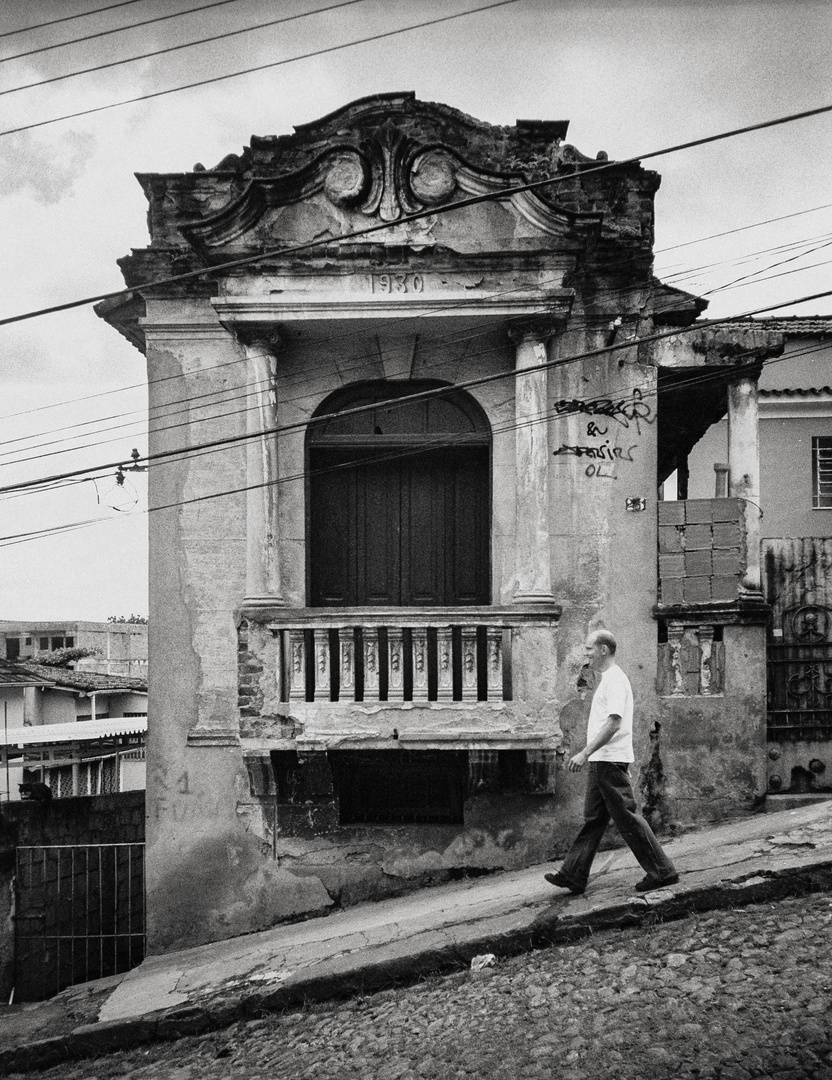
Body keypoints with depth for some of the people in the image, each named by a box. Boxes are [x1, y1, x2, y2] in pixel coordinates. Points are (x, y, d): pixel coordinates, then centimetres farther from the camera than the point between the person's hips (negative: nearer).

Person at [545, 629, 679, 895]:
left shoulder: (615, 680, -15)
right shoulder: (608, 679, 17)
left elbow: (613, 723, -25)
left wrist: (585, 753, -26)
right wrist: (588, 755, 23)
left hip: (610, 761, -10)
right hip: (601, 761, 11)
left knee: (627, 818, -3)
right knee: (593, 820, 11)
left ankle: (662, 872, 7)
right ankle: (573, 875, 15)